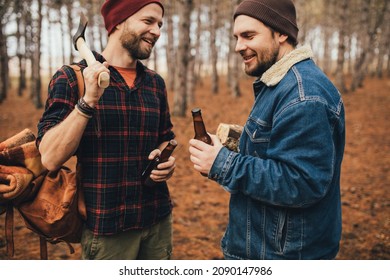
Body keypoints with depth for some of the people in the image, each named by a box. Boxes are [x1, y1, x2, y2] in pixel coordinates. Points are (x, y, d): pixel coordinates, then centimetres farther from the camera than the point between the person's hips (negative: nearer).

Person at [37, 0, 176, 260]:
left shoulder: (155, 82, 6)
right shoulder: (71, 78, -8)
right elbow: (50, 158, -15)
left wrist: (166, 160, -3)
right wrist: (88, 101, -24)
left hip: (158, 218, 5)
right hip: (106, 225, -5)